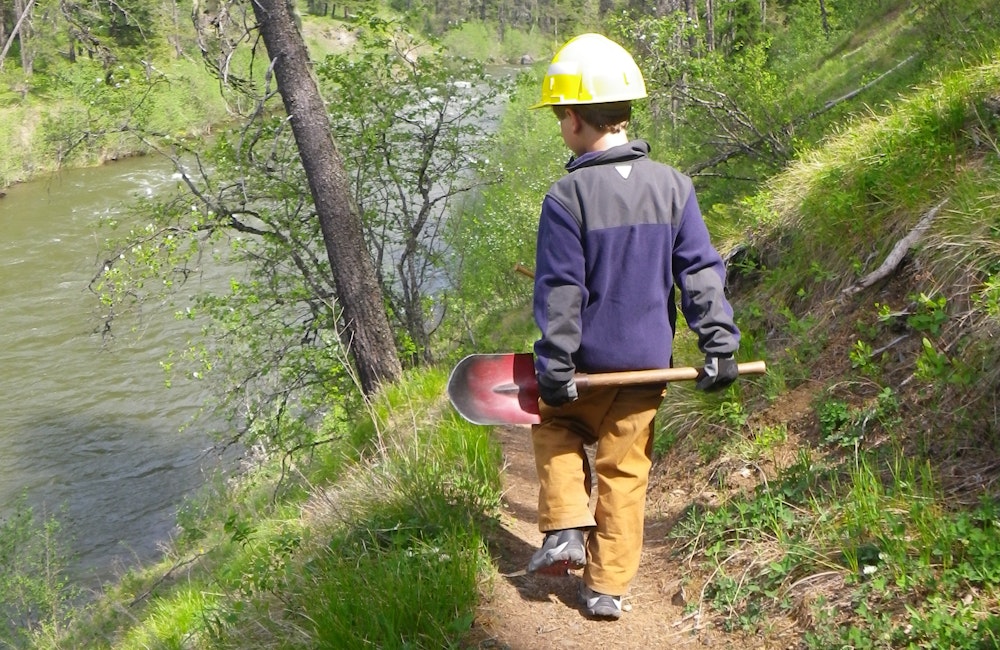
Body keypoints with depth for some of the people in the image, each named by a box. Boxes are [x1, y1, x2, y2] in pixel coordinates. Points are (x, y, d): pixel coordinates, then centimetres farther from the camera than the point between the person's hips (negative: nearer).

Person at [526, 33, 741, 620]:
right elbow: (701, 271, -3)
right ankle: (608, 588, 20)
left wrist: (554, 366, -11)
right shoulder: (673, 185, -2)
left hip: (590, 361, -3)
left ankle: (565, 531, 13)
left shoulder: (567, 196, -15)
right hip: (649, 362, 3)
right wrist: (720, 344, -1)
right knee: (625, 471, 13)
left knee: (555, 427, 27)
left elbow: (559, 290, -15)